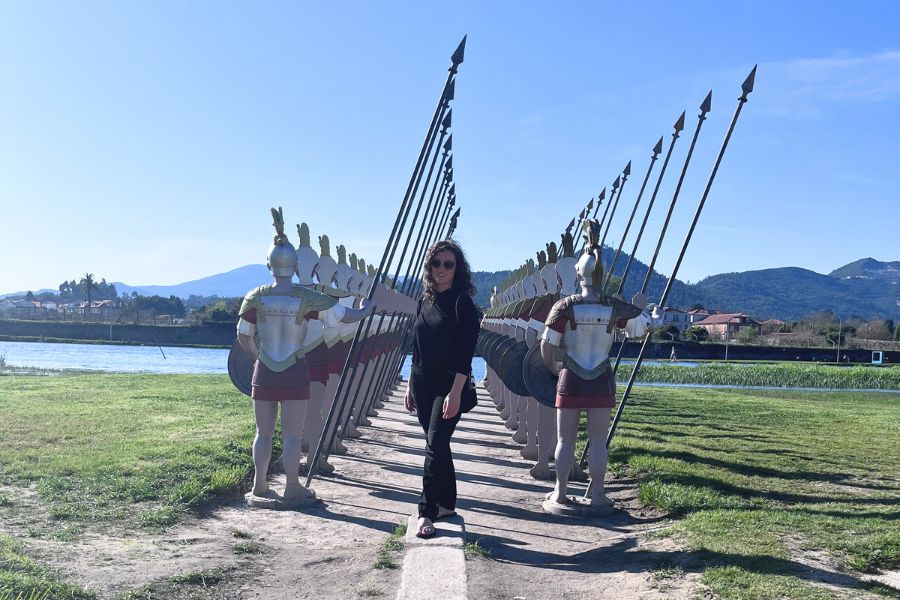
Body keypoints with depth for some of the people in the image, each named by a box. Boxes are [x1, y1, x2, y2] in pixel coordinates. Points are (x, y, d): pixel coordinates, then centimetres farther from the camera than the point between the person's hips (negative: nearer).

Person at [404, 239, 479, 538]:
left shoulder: (462, 303, -9)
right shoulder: (426, 301, 11)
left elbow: (465, 355, -15)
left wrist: (455, 393, -21)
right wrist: (410, 385, 15)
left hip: (448, 387, -7)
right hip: (423, 385, 7)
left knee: (435, 445, -11)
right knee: (437, 445, 13)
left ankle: (427, 512, -6)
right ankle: (446, 503, 26)